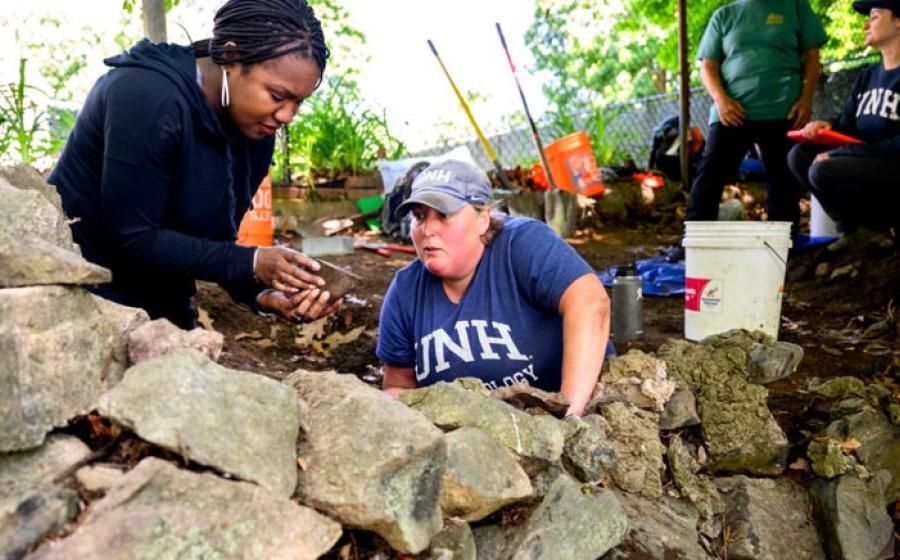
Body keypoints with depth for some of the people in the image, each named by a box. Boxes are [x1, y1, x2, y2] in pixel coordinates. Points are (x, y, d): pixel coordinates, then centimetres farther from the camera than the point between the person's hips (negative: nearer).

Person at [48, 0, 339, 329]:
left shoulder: (255, 135, -4)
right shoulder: (150, 97, -25)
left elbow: (214, 241, -1)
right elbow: (133, 238, -25)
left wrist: (261, 294, -19)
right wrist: (251, 264, -28)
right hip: (77, 296, -6)